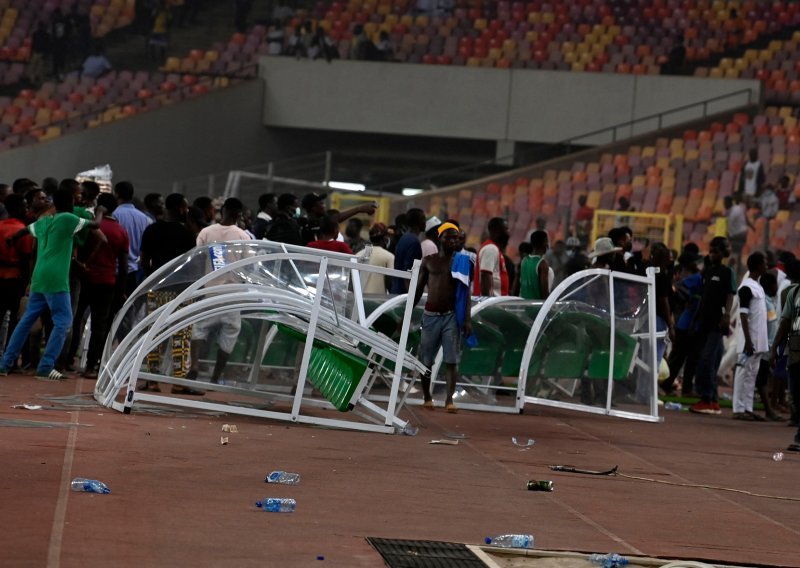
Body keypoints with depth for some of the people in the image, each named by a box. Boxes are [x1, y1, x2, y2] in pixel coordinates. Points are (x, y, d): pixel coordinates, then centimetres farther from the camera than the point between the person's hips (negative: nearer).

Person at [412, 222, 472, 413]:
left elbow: (466, 293, 3)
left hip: (451, 316, -1)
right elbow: (418, 289, 11)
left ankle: (449, 400, -10)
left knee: (451, 361, -7)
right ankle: (427, 398, 18)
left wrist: (467, 319, -6)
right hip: (430, 315, 1)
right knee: (425, 360, 5)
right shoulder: (429, 261, 8)